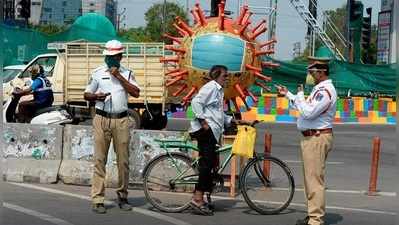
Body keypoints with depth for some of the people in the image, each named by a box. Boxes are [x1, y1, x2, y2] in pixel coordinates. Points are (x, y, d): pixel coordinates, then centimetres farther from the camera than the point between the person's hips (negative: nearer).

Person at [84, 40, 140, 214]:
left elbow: (136, 93, -5)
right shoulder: (97, 73, 9)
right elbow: (86, 95, 10)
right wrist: (96, 96, -12)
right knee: (99, 159, -3)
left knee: (123, 160, 4)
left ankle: (122, 196, 17)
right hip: (102, 119, -1)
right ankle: (98, 200, -2)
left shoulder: (127, 73, 9)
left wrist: (119, 76, -8)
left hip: (121, 120, 1)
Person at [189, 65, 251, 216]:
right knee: (207, 163, -15)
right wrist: (203, 121, -22)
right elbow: (196, 102, -19)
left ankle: (198, 198, 12)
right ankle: (198, 198, -16)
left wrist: (234, 121, 21)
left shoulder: (218, 90, 25)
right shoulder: (210, 87, -7)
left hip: (212, 131, 11)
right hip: (205, 130, -11)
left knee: (209, 164, 9)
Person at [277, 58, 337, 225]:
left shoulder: (325, 90, -17)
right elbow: (305, 107, 27)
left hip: (317, 138, -11)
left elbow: (308, 112, -25)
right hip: (312, 138, 11)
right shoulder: (320, 89, 18)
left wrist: (300, 96, -10)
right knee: (312, 179, 17)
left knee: (314, 180, -10)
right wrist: (288, 94, 27)